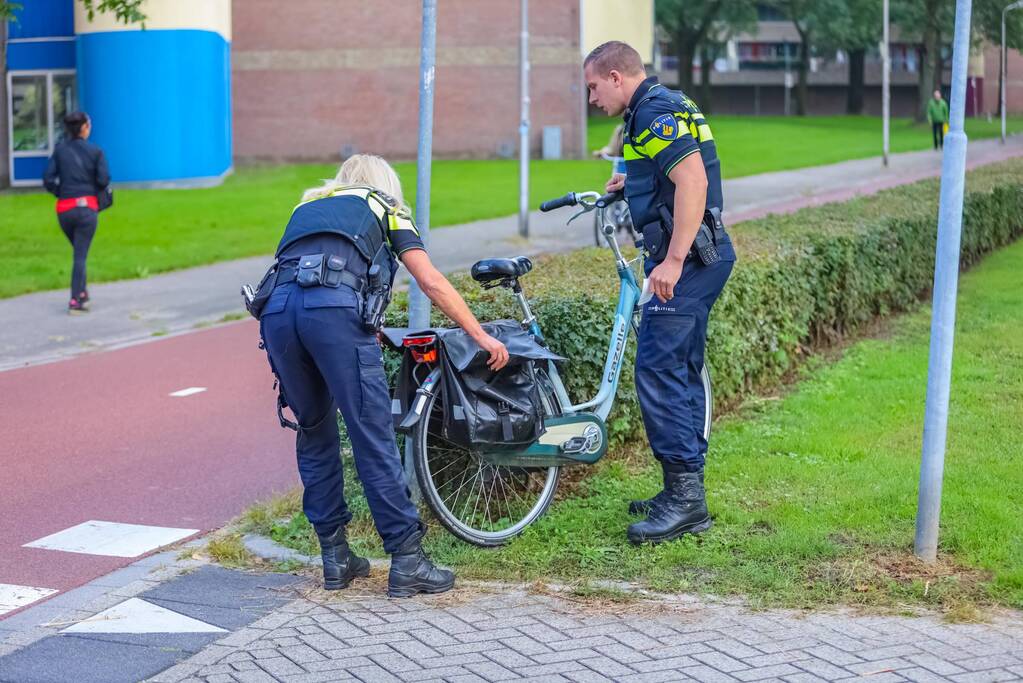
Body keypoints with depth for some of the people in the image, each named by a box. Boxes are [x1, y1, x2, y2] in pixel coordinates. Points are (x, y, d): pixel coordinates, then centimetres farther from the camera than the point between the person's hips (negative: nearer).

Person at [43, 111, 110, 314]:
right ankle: (75, 301, -5)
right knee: (80, 255, -1)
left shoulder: (60, 149, 4)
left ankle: (82, 293, 26)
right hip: (87, 207, -3)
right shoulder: (96, 152, -3)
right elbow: (103, 180, -7)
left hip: (64, 209, 3)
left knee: (79, 252, 23)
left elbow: (48, 179, -2)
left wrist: (60, 192, 14)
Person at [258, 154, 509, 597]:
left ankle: (335, 558, 20)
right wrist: (480, 336, 20)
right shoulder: (385, 206, 27)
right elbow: (431, 283, 16)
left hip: (275, 308, 4)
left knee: (314, 431, 18)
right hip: (334, 306, -4)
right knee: (373, 435, -1)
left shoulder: (306, 207, 38)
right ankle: (407, 561, 1)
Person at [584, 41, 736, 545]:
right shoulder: (663, 108, 18)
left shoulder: (655, 112, -14)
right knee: (681, 371, 14)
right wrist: (634, 182, 27)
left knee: (657, 369, -12)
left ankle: (684, 497, -11)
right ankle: (686, 492, 20)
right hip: (702, 256, 11)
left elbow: (693, 180, -26)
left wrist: (673, 260, -29)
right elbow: (680, 177, 27)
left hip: (687, 259, -11)